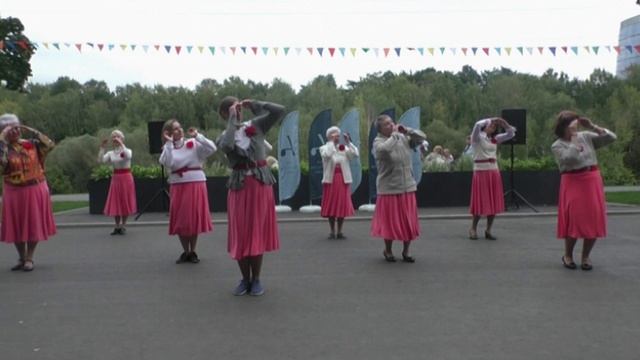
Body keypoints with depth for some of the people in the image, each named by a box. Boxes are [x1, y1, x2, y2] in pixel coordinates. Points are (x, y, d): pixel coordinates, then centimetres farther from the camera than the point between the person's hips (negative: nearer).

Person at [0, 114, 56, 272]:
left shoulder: (31, 144, 3)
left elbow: (49, 144, -3)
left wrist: (32, 130, -4)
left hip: (35, 191, 1)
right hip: (15, 193, -1)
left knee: (34, 224, 4)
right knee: (17, 226, 8)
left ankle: (29, 258, 15)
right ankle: (21, 258, 24)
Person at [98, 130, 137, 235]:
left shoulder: (127, 150, -5)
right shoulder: (111, 153, 5)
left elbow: (128, 156, -29)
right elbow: (100, 160, -9)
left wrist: (121, 144, -29)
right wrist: (103, 148, -12)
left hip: (126, 178, -3)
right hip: (115, 178, 4)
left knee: (125, 202, 3)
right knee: (115, 202, 4)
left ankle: (123, 226, 14)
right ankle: (117, 226, 15)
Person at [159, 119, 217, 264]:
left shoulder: (194, 143, 1)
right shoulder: (168, 148, 4)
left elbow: (212, 148, -12)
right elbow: (168, 163, -16)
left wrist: (197, 135, -12)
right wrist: (169, 143, -14)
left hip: (195, 184, -1)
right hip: (178, 186, 2)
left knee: (195, 219, 3)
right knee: (180, 220, 5)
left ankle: (193, 252, 18)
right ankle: (185, 252, 20)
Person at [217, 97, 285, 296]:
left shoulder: (256, 125, 5)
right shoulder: (223, 137, 4)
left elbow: (280, 111, -6)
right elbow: (227, 146, -21)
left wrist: (253, 104, -2)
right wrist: (232, 121, -12)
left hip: (261, 184, 0)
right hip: (239, 186, 1)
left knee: (258, 233, 4)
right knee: (240, 234, 3)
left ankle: (256, 279, 17)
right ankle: (245, 278, 20)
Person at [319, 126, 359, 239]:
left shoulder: (344, 148, 9)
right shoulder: (324, 148, 1)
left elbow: (356, 154, -7)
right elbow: (327, 154, -23)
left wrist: (348, 142, -11)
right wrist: (331, 141, -17)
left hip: (343, 180, 2)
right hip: (331, 180, -2)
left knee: (342, 206, 3)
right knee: (331, 206, 2)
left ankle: (340, 232, 12)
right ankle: (332, 232, 12)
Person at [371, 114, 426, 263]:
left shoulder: (404, 138, 7)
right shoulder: (378, 141, -7)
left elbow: (422, 137, 8)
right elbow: (384, 149, -29)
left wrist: (407, 130, -5)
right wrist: (395, 135, -16)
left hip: (408, 187, 4)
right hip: (389, 189, -4)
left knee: (409, 222, 8)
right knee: (390, 221, 5)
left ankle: (406, 251, 24)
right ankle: (388, 250, 27)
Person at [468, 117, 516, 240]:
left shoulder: (495, 139, 14)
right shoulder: (477, 137, -3)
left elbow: (511, 133, 15)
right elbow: (477, 125, -23)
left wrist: (503, 124, 3)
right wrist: (491, 119, -9)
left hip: (494, 172, 6)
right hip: (481, 172, -6)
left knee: (494, 203, 5)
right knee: (481, 202, -4)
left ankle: (488, 231, 14)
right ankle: (473, 229, 12)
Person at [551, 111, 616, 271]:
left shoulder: (586, 137, 9)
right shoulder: (557, 145, -3)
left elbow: (611, 138, 5)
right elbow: (570, 159, -21)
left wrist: (592, 127, -4)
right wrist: (574, 137, -12)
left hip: (592, 182, 4)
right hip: (573, 184, -4)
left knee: (594, 221, 3)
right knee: (574, 220, -6)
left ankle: (585, 256, 19)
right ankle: (568, 255, 15)